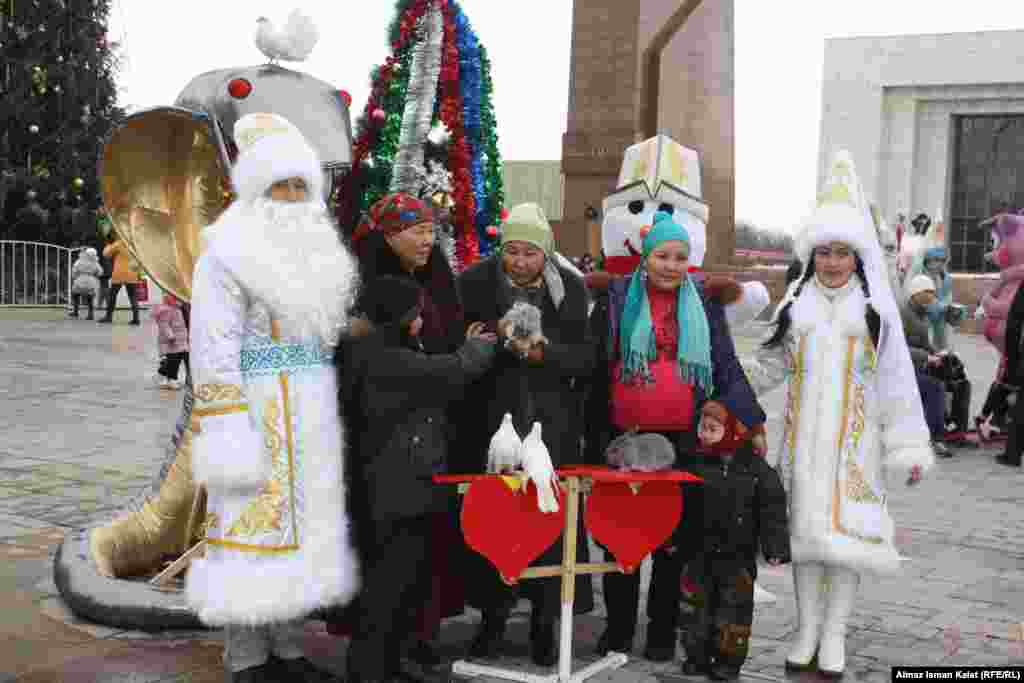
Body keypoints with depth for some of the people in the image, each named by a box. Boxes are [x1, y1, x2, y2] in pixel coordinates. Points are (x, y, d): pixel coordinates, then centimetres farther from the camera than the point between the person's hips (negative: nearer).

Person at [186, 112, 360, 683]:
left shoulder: (318, 251, 14)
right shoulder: (229, 250, -8)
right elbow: (214, 345, -13)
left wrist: (332, 415, 14)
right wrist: (226, 426, -20)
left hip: (313, 410, 7)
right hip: (258, 407, -7)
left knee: (300, 518, 10)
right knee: (255, 520, -3)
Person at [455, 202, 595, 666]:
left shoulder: (571, 288, 3)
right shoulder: (474, 283, 1)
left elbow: (587, 356, -1)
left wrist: (543, 353, -19)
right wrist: (495, 333, -16)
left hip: (552, 425, 0)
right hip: (489, 423, 0)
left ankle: (544, 620, 15)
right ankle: (492, 615, 20)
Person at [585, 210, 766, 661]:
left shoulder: (704, 305, 7)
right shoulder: (618, 300, 3)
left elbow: (727, 367, 7)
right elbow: (595, 370, 5)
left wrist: (751, 421, -3)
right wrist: (594, 435, 2)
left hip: (684, 441, 1)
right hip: (623, 438, 0)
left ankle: (662, 631, 19)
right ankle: (619, 626, 20)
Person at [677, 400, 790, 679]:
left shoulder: (755, 468, -8)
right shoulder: (697, 465, -2)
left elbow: (772, 510, -8)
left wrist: (775, 548, -13)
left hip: (738, 555, -2)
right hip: (700, 553, 2)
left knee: (733, 607, 5)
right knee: (698, 605, 9)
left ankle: (729, 659, 17)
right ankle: (697, 655, 22)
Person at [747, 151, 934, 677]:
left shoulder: (875, 307, -3)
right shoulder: (796, 301, 5)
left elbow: (896, 380, -3)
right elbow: (772, 364, 11)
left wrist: (908, 446, -6)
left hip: (854, 434, -2)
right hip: (803, 433, 2)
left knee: (847, 530, 0)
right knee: (805, 526, 7)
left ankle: (834, 634, 14)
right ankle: (807, 629, 20)